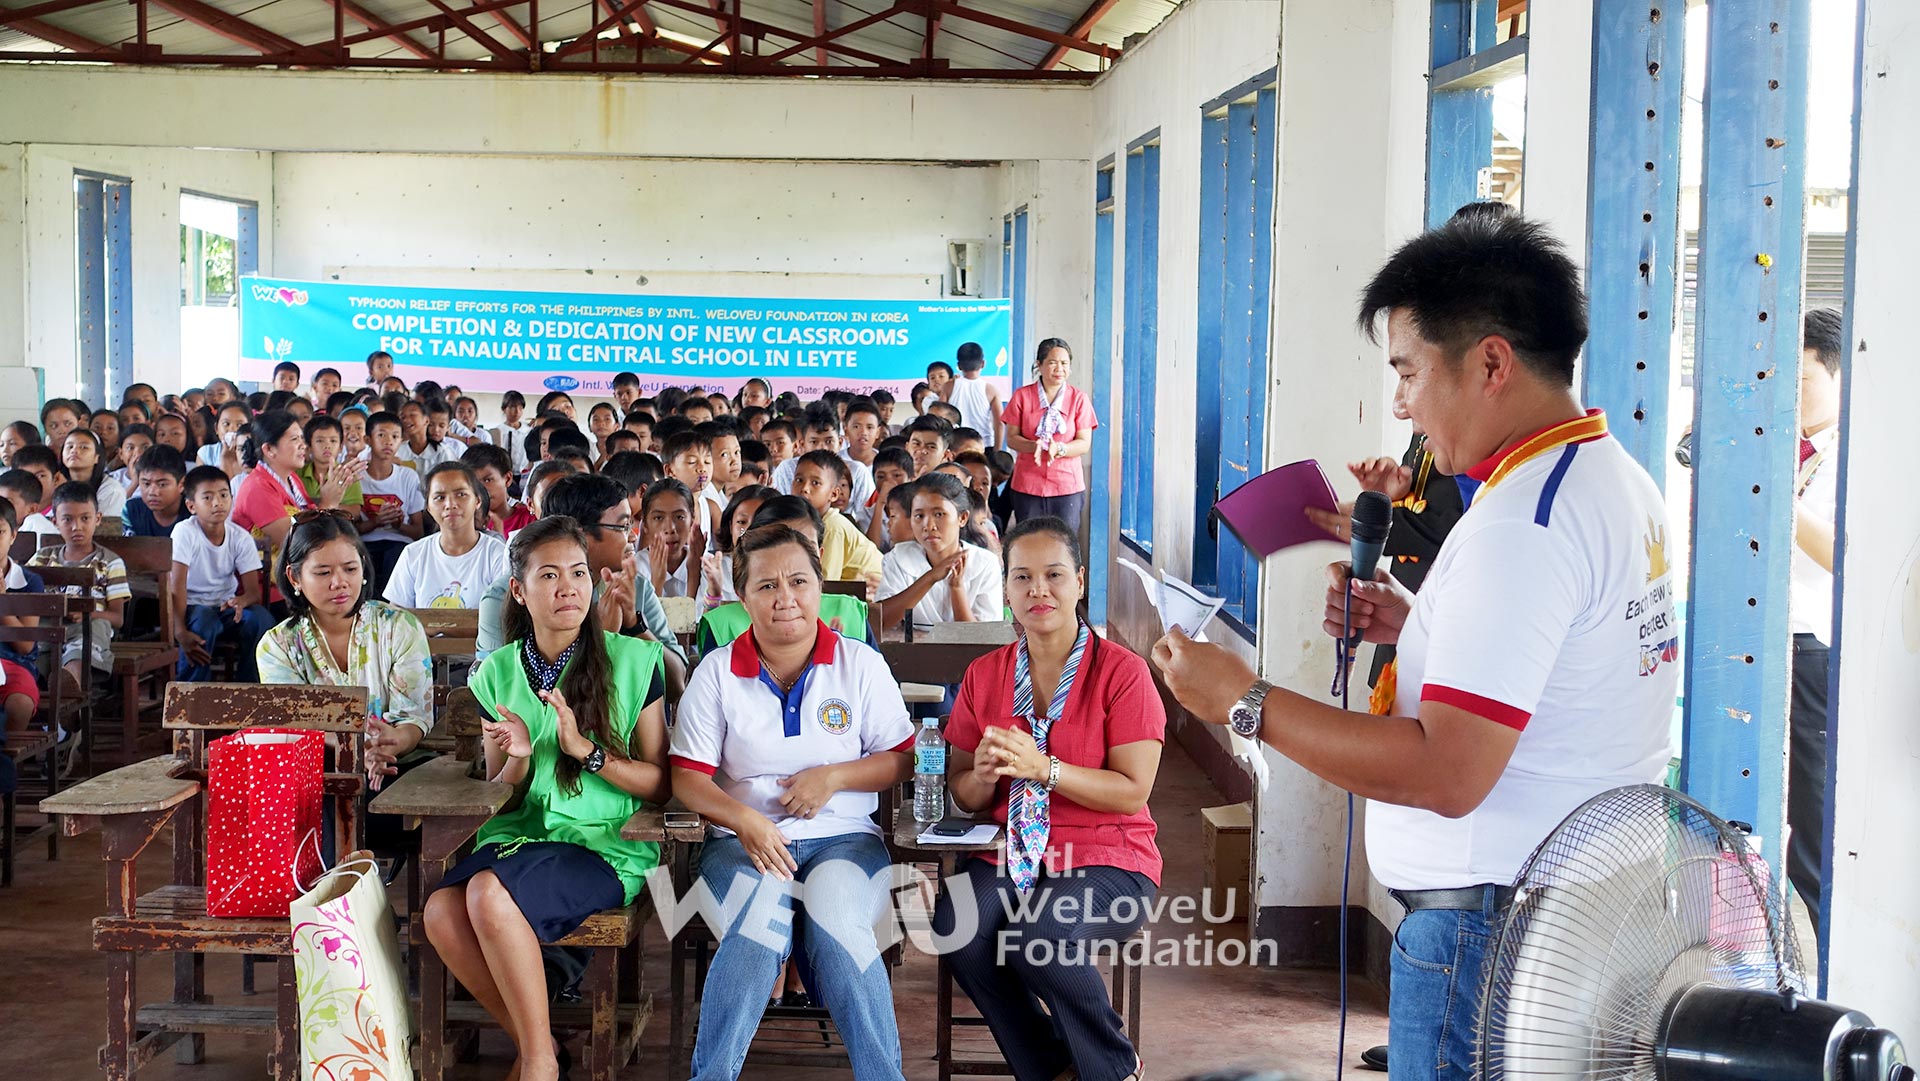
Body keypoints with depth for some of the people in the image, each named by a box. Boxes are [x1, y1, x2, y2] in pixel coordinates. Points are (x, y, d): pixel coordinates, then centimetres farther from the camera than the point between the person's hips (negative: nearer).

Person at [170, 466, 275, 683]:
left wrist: (241, 600, -33)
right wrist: (180, 631, -31)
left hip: (226, 608, 3)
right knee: (203, 619, -36)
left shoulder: (241, 539, -2)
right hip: (192, 607, -3)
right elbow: (176, 585, -19)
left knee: (261, 618, -26)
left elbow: (254, 591, -7)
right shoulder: (185, 532, -12)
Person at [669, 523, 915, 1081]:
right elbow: (688, 776, 2)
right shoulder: (717, 673, 5)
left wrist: (834, 776, -10)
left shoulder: (861, 664, 6)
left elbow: (902, 759, 7)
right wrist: (745, 821, -17)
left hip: (844, 837, 0)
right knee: (759, 929, -33)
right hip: (744, 840, 0)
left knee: (837, 924, -33)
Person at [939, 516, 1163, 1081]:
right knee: (956, 925, -28)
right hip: (1010, 856, 4)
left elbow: (1132, 792, -10)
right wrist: (983, 774, -12)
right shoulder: (984, 675, 10)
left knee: (1041, 929, -34)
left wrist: (1043, 768, -22)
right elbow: (963, 796, 12)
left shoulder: (1122, 671, -4)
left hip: (1107, 859, -4)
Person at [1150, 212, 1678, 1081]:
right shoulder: (1621, 481, 9)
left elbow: (1446, 773, -27)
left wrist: (1246, 703, -20)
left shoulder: (1522, 522, -22)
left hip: (1492, 921, -10)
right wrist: (1418, 630, 9)